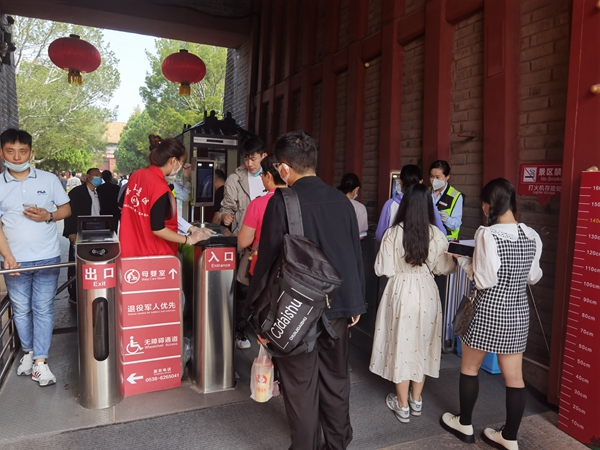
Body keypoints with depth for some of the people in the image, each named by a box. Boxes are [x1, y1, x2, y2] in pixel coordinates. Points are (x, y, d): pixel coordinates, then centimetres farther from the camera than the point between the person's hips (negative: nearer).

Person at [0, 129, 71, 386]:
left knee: (43, 309, 3)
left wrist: (48, 215, -14)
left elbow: (66, 209, 7)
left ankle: (40, 361, 10)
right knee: (21, 310, 13)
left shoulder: (49, 179, -1)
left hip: (47, 258, -1)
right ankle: (28, 352, 33)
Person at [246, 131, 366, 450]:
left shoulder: (281, 202, -14)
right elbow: (356, 255, 5)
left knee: (301, 386, 11)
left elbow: (268, 261, -13)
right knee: (336, 380, 20)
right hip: (338, 305, 5)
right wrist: (355, 303, 16)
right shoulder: (341, 200, 0)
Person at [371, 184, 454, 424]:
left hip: (400, 292, -2)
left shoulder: (393, 233, -15)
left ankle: (402, 406, 22)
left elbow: (382, 269, -12)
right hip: (426, 292, 3)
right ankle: (416, 400, 32)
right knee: (421, 345, 17)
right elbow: (445, 268, 3)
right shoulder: (436, 234, -7)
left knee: (401, 345, 10)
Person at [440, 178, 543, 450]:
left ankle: (464, 425, 30)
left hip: (488, 311, -6)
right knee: (514, 377, 13)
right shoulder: (532, 236, 1)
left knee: (469, 368, 14)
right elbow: (533, 277, 10)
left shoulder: (487, 234, -18)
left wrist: (464, 261, -5)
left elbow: (484, 281, -18)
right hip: (518, 313, 6)